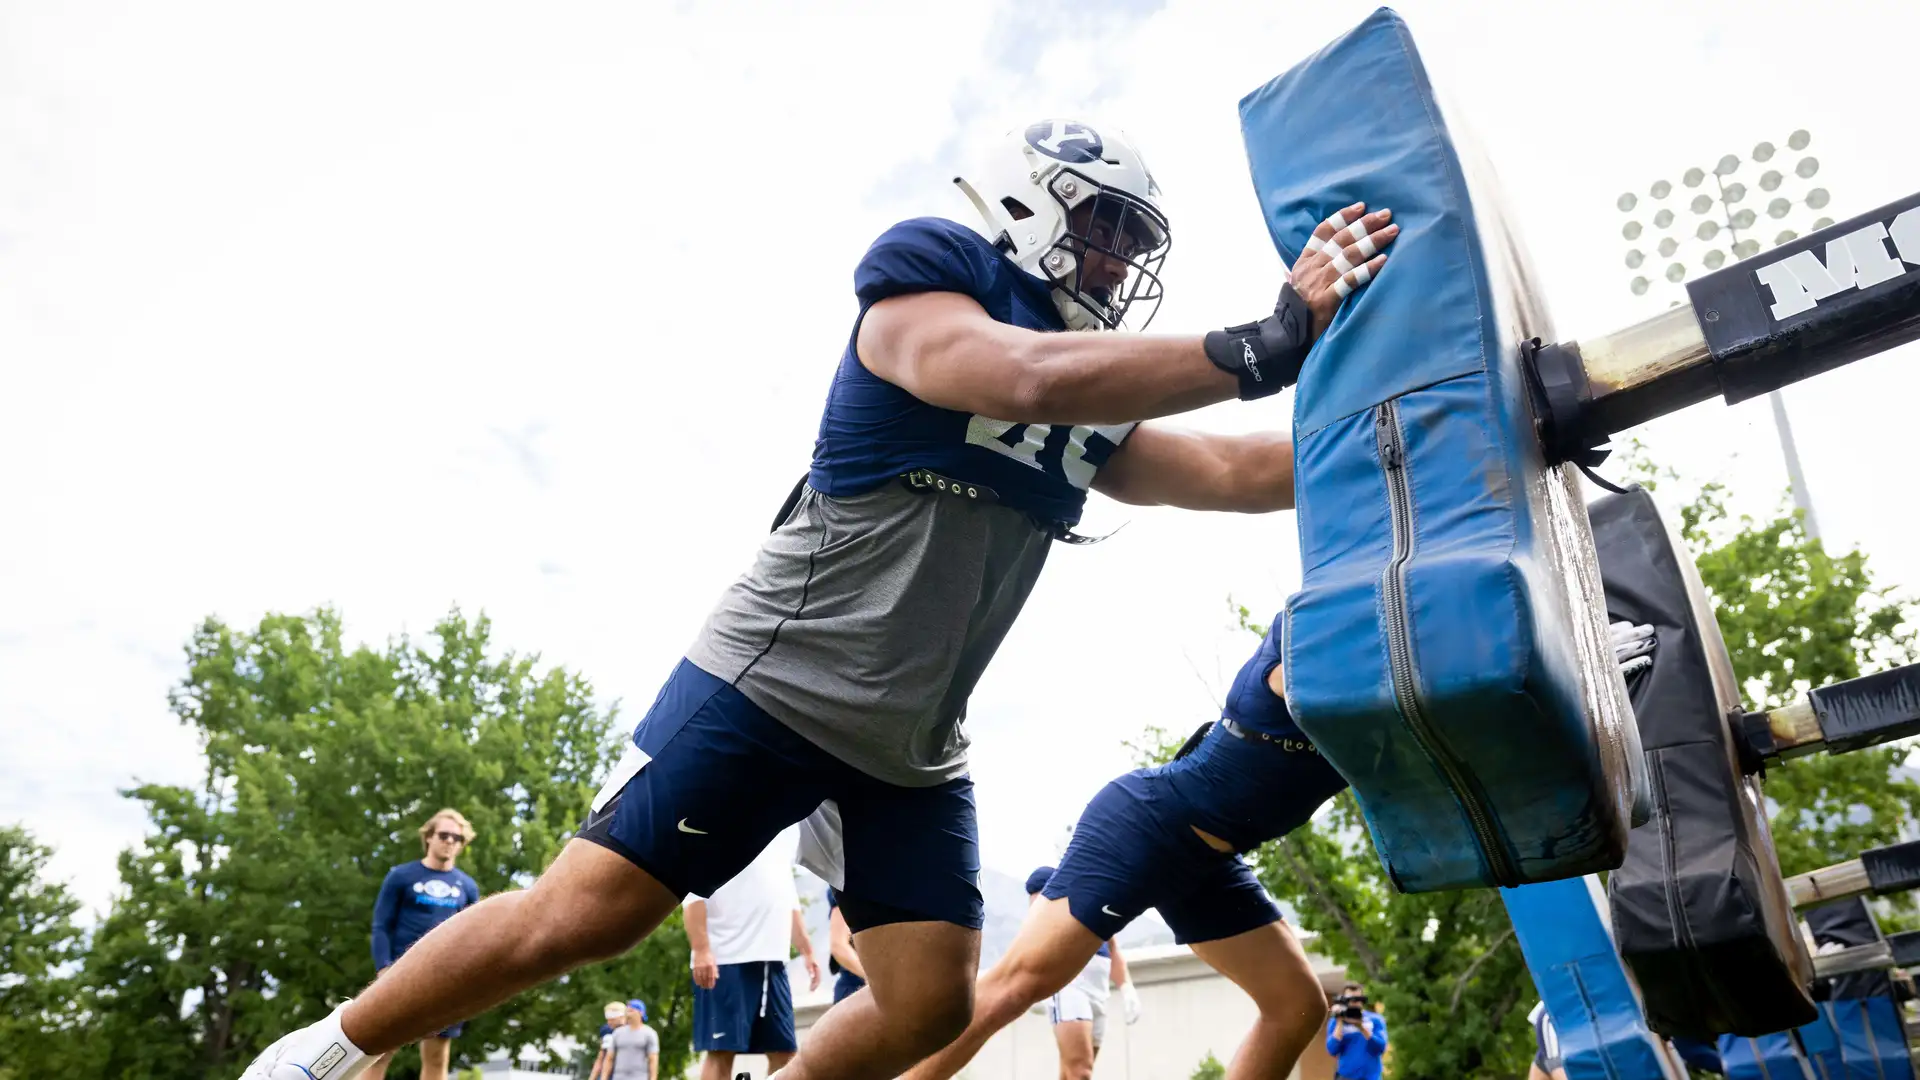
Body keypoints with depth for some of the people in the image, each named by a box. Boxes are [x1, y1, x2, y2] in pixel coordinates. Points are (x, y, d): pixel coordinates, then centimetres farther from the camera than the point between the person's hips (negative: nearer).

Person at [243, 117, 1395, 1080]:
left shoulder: (1093, 401, 15)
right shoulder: (929, 280, -7)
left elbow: (1238, 474, 10)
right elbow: (1026, 379, -27)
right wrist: (1265, 347, -29)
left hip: (912, 740, 8)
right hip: (778, 679, -7)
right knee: (580, 916, -8)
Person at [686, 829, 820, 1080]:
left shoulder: (789, 828, 17)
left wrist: (806, 950, 21)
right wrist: (701, 949, -20)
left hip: (772, 958, 7)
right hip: (726, 957, -7)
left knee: (784, 1051, 5)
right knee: (721, 1051, -4)